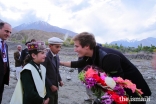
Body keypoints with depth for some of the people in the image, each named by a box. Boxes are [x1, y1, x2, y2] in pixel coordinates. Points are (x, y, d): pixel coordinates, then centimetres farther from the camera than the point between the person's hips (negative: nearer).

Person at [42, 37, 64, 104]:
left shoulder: (57, 56, 5)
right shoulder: (46, 57, -20)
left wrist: (60, 80, 5)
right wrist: (51, 85, -18)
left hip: (55, 85, 8)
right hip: (48, 87, -8)